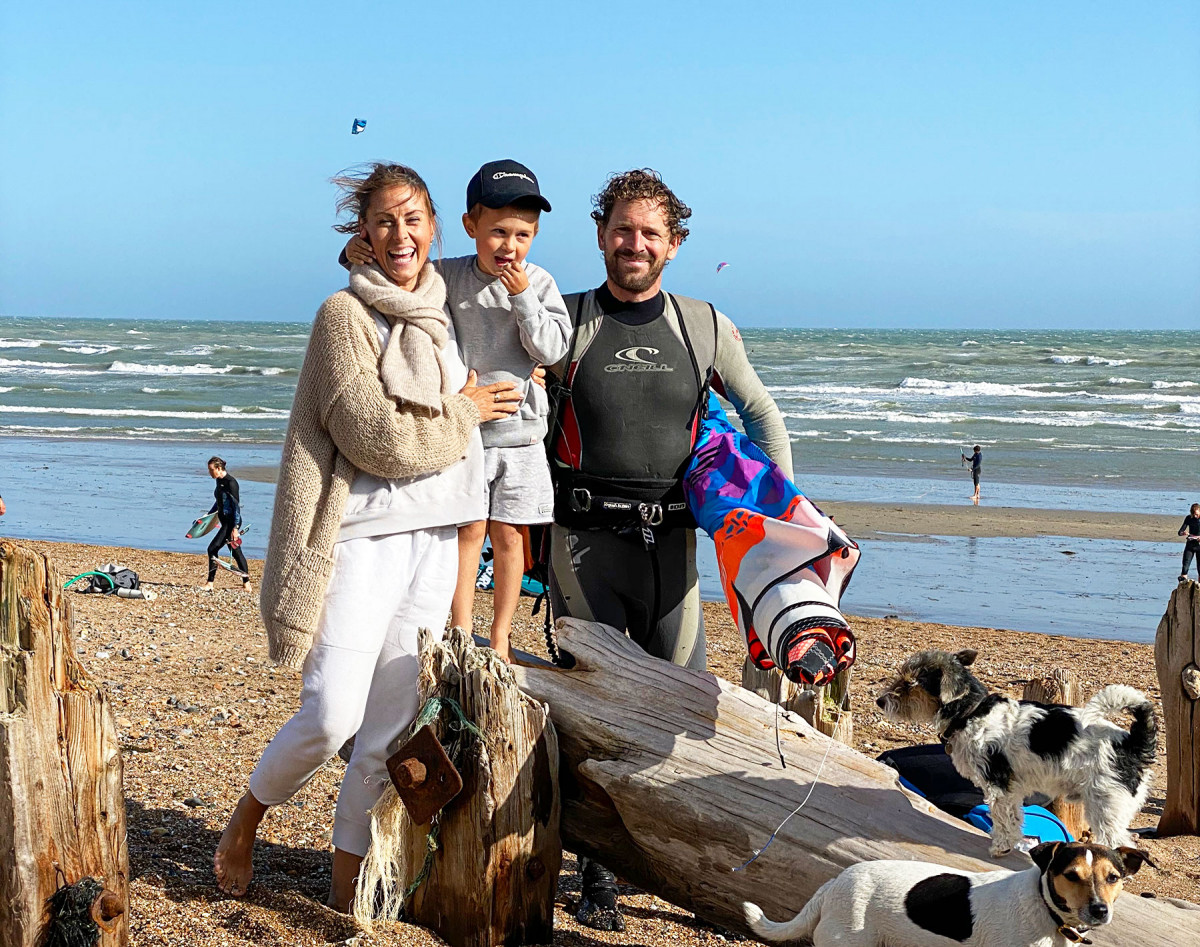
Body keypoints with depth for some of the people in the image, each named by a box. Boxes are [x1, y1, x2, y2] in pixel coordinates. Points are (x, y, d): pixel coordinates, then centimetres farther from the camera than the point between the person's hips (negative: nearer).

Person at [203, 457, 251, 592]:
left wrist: (235, 528, -22)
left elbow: (237, 506, -19)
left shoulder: (230, 482, -17)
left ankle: (210, 584, -8)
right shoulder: (219, 481, 9)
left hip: (231, 521, -10)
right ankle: (247, 584, 18)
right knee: (236, 551, 12)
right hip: (225, 521, 10)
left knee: (213, 549, -12)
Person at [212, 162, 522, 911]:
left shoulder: (442, 314, 14)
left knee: (394, 725, 6)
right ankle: (244, 822, 15)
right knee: (332, 715, -11)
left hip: (433, 537, 6)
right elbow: (375, 436, -14)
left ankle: (349, 875, 18)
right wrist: (463, 413, -3)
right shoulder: (345, 315, -7)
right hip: (361, 533, -6)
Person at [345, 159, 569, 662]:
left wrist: (523, 297, -18)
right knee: (468, 531, 2)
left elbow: (552, 348, -9)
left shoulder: (539, 283, -1)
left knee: (508, 534, 7)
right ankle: (462, 634, 12)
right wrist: (357, 253, -17)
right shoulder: (448, 276, -2)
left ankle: (500, 636, 19)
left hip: (518, 431, 1)